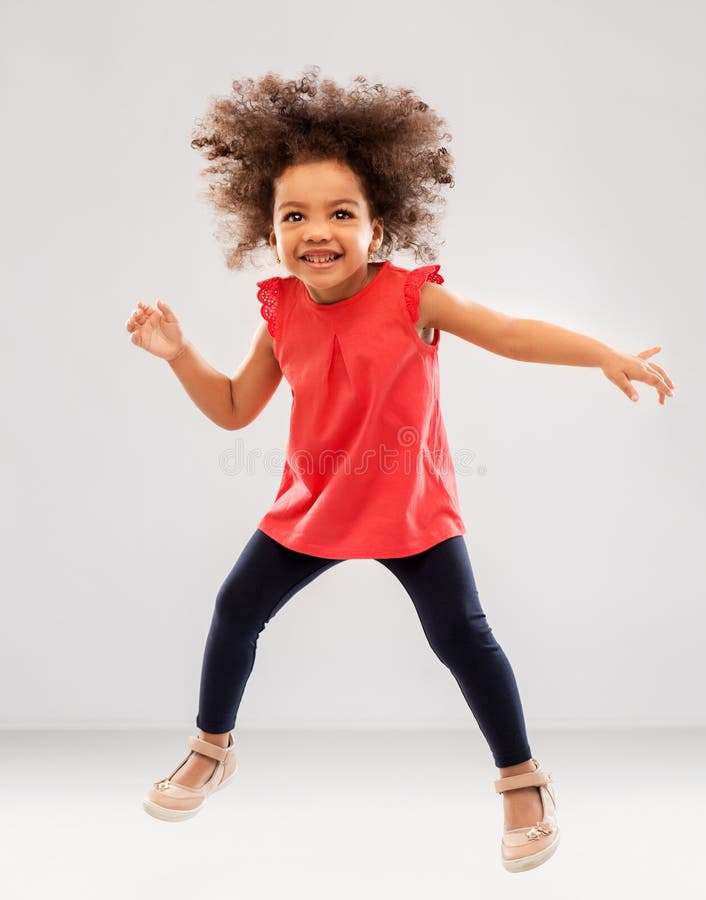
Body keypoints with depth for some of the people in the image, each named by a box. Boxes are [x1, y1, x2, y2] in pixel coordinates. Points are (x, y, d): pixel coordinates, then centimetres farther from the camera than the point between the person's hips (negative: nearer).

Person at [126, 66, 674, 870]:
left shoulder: (411, 295, -17)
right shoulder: (281, 313, -6)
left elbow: (509, 333, -15)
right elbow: (234, 410, 3)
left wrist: (607, 355, -25)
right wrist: (179, 353, -11)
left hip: (411, 505, -4)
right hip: (312, 504, 4)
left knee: (461, 636, -5)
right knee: (236, 607, 9)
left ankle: (524, 781, 18)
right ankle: (212, 749, 34)